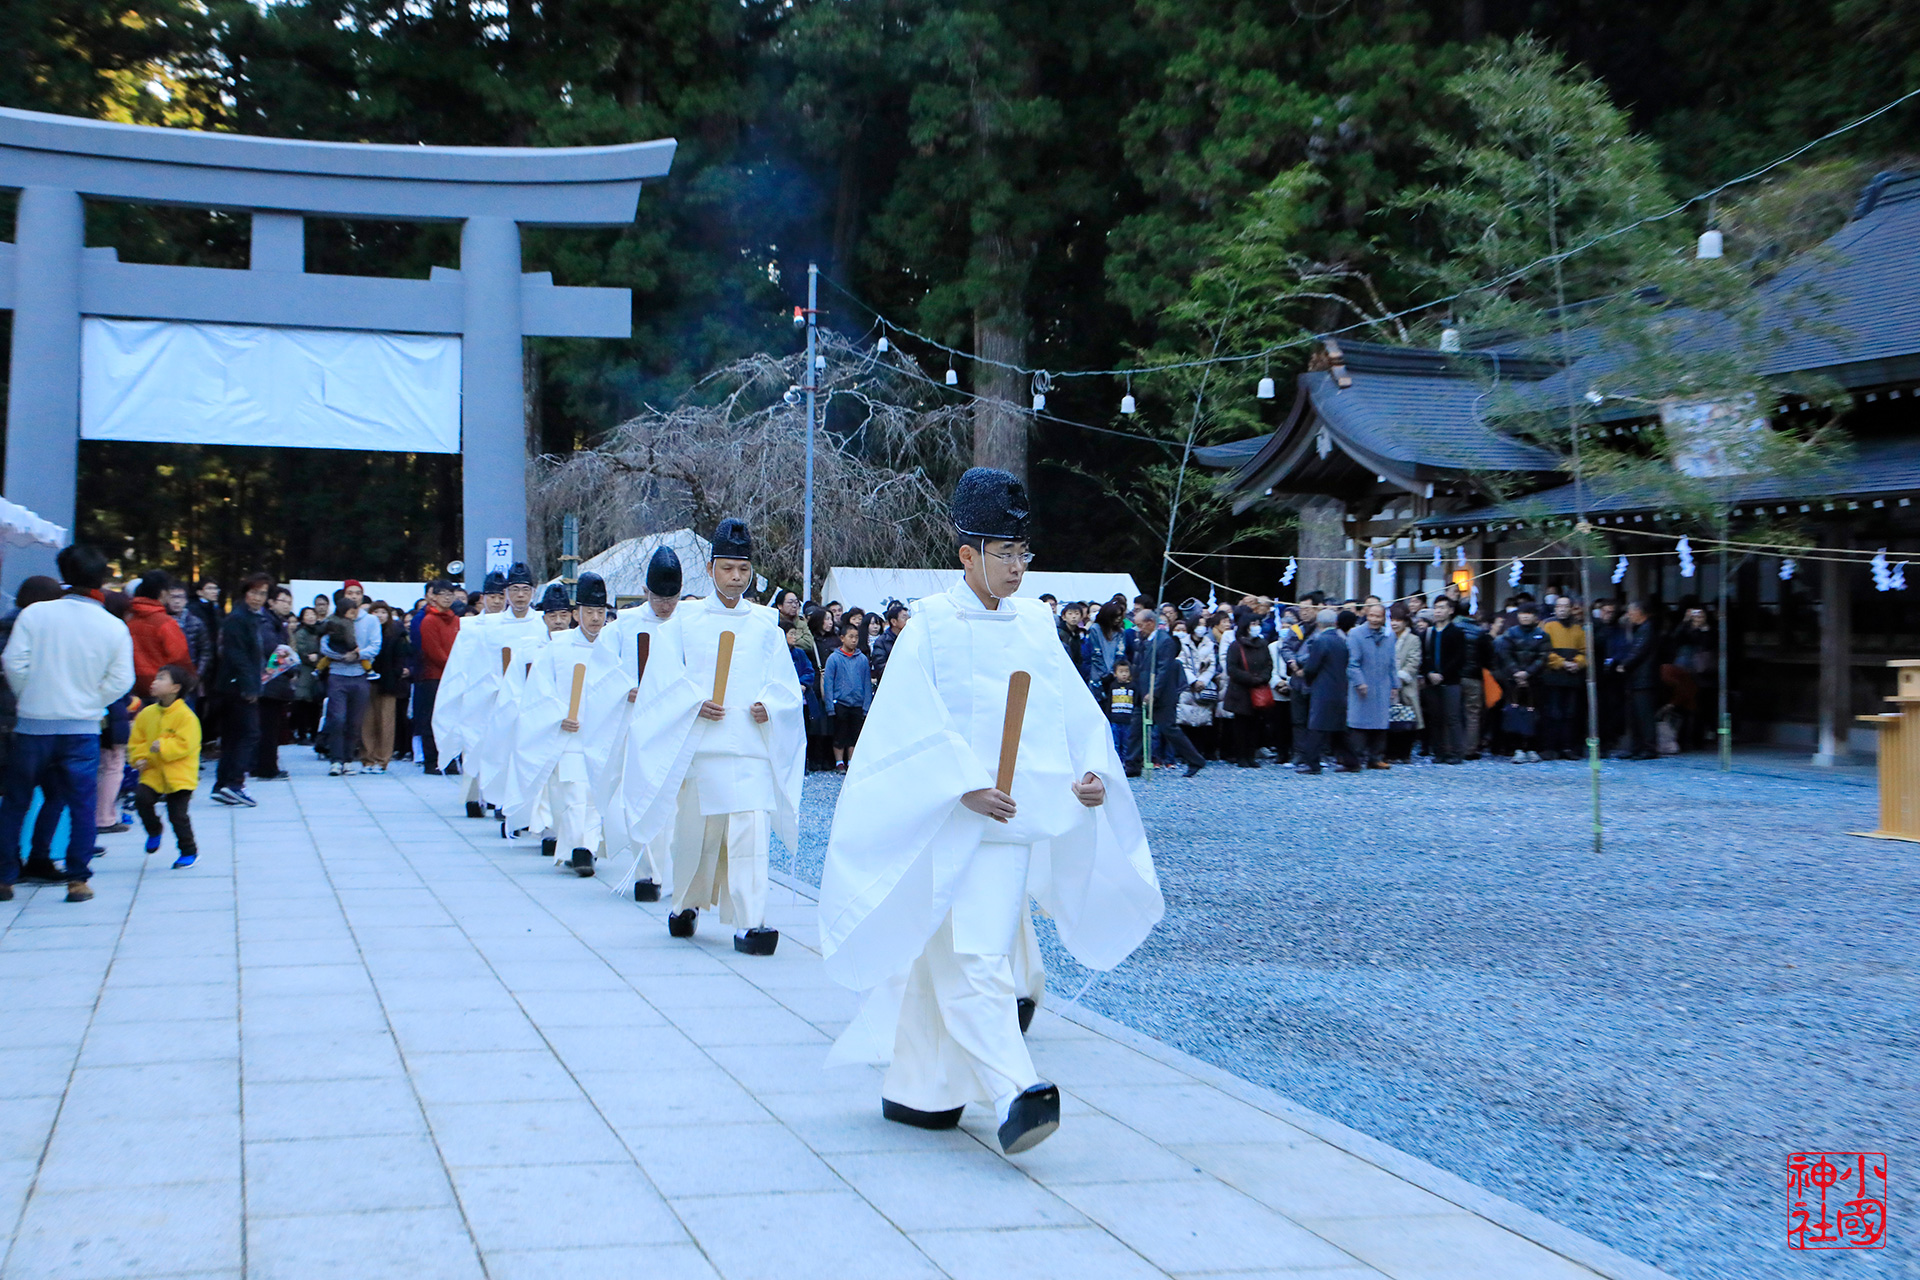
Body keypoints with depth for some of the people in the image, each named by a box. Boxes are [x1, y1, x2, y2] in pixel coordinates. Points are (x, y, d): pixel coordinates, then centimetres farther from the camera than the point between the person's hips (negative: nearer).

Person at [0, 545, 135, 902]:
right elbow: (120, 681, -4)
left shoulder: (35, 614, -6)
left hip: (32, 725, 0)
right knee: (81, 805, 8)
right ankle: (78, 879, 6)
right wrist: (89, 702, 10)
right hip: (83, 729, 0)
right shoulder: (115, 627, -4)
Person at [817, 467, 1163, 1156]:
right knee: (972, 955, -12)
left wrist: (1093, 769, -6)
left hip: (1024, 814, 5)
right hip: (955, 817, -5)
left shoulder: (1037, 622, 12)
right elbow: (917, 719, -10)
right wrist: (967, 784, -21)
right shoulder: (933, 622, -3)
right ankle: (1014, 1093, -20)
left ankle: (915, 1087, 22)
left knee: (940, 954, 11)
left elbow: (1075, 707, 11)